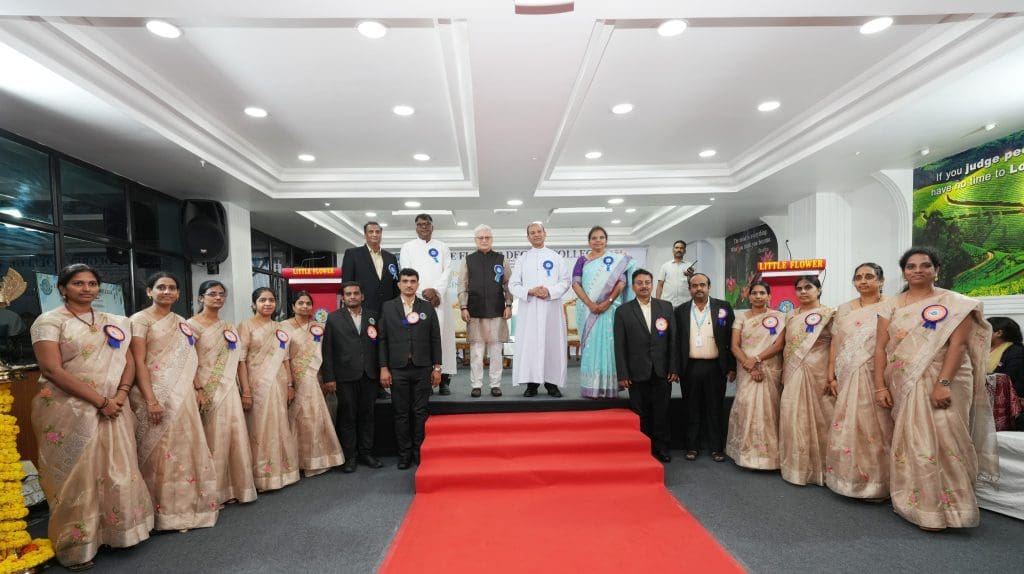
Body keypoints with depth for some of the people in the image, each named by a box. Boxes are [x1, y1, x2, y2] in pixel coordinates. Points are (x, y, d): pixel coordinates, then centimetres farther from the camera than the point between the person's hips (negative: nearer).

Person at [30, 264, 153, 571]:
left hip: (113, 411, 4)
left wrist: (119, 396, -9)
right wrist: (101, 401, -17)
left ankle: (116, 532, 24)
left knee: (117, 473, 9)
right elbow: (53, 369, -14)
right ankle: (76, 545, 19)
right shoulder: (50, 321, -4)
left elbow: (127, 362, 9)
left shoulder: (114, 322, 11)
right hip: (68, 411, -4)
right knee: (76, 476, 3)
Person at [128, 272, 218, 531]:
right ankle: (163, 511, 11)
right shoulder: (140, 320, -5)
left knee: (186, 449, 11)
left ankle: (185, 504, 24)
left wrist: (197, 389, 11)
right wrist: (150, 400, -19)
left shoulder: (181, 323, 14)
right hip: (157, 394, -6)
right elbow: (138, 362, -12)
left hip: (183, 395, 6)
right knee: (160, 452, 0)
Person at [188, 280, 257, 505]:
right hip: (207, 392, -5)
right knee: (212, 442, 1)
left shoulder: (230, 328, 13)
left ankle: (232, 488, 21)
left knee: (234, 439, 8)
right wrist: (197, 391, -19)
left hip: (229, 390, 6)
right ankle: (213, 493, 14)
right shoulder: (192, 325, -4)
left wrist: (246, 390, 8)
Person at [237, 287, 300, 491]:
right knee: (260, 429, 2)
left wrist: (290, 385, 8)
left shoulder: (279, 328, 11)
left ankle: (281, 470, 25)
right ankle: (261, 476, 16)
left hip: (279, 385, 5)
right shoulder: (246, 326, -5)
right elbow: (241, 361, -11)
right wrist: (246, 392, -16)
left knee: (280, 428, 11)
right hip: (258, 384, -5)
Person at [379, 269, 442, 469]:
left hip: (422, 369, 1)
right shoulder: (388, 307, 5)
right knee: (401, 413, 6)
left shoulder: (428, 308, 6)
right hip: (398, 369, 0)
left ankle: (420, 451, 18)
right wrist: (383, 368, -3)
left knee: (421, 412, 5)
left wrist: (437, 367, 1)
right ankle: (404, 453, 18)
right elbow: (382, 339, 2)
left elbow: (435, 339, 5)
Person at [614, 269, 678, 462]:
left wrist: (674, 368, -1)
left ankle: (661, 448, 23)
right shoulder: (623, 311, 1)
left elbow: (673, 339, 5)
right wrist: (622, 374, -6)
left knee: (662, 413, 8)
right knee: (641, 415, 7)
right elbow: (620, 345, -2)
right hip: (637, 373, -1)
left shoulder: (666, 307, 7)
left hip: (662, 372, 2)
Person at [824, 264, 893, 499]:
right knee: (847, 429, 7)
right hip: (848, 378, 4)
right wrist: (831, 376, 6)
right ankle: (850, 478, 19)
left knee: (873, 430, 0)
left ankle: (876, 481, 13)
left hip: (876, 378, -4)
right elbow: (835, 345, 11)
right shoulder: (844, 310, 11)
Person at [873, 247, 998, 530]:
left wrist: (943, 383, -21)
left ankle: (940, 507, 9)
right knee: (909, 443, 8)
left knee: (941, 442, -5)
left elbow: (957, 344, -10)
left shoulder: (955, 303, 0)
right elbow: (881, 347, 4)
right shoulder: (891, 306, 8)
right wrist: (880, 386, -3)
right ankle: (911, 500, 20)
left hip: (942, 384, -3)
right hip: (903, 386, 3)